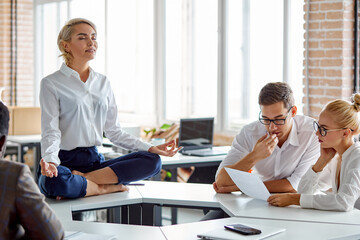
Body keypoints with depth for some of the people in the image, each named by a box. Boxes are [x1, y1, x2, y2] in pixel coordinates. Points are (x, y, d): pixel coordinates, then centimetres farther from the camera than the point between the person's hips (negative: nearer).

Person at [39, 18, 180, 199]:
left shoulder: (103, 82, 16)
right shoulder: (51, 83, 0)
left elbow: (113, 131, 16)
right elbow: (50, 132, -9)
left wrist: (151, 148, 4)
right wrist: (50, 162, -31)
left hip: (95, 160, 6)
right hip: (66, 160, -5)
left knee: (152, 160, -17)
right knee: (52, 182, -41)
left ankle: (82, 178, -22)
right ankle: (106, 188, -17)